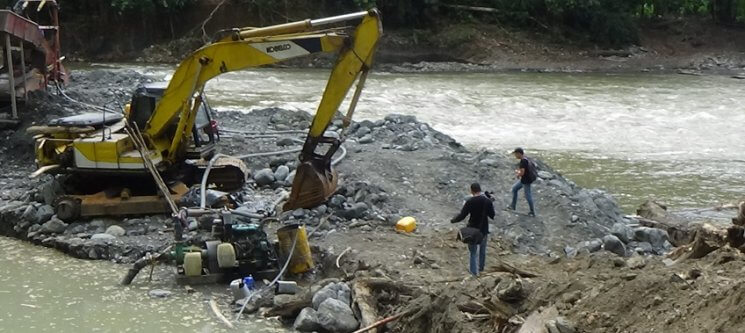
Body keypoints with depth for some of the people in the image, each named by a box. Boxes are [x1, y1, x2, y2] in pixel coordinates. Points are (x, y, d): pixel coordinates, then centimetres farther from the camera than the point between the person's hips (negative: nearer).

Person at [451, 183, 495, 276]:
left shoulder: (470, 202, -20)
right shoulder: (487, 201, -11)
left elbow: (462, 216, -18)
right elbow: (492, 215, -4)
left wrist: (453, 220, 0)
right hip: (484, 230, 3)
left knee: (473, 251, 12)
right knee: (482, 249, 23)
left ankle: (474, 270, 14)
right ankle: (481, 267, 37)